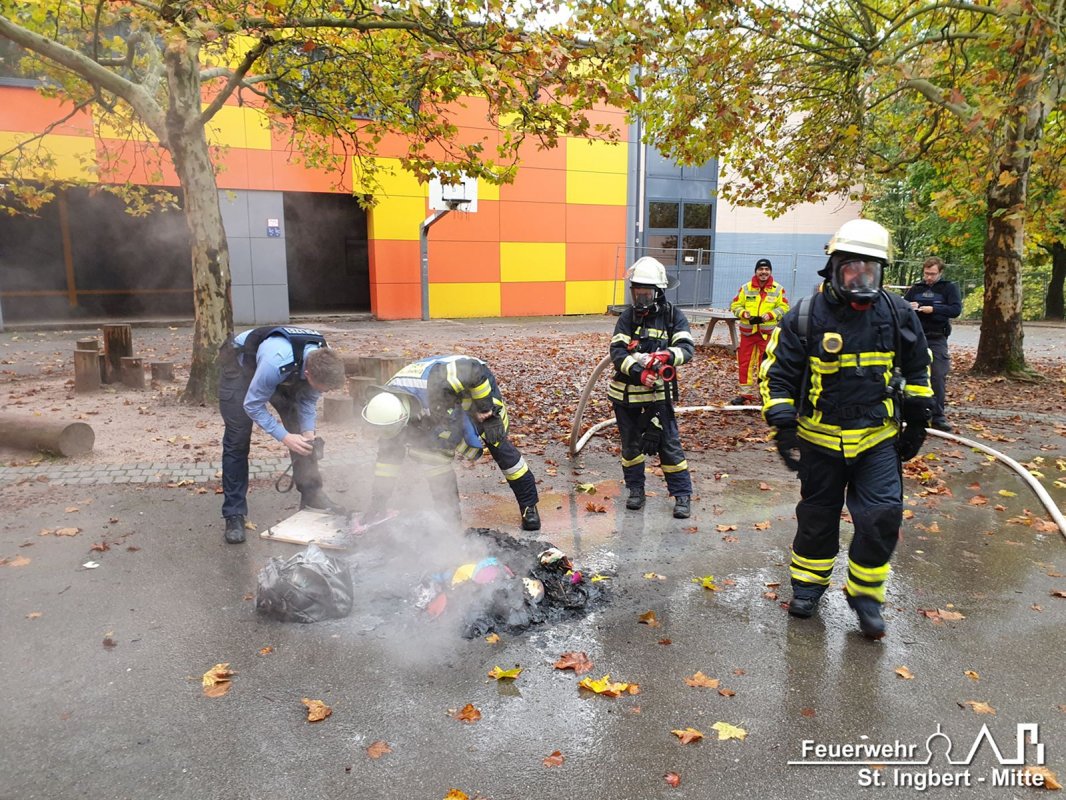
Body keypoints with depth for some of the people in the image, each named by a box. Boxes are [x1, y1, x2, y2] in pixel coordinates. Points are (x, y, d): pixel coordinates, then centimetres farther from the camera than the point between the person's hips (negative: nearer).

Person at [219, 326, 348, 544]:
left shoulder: (322, 362, -27)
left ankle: (312, 495, 12)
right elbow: (252, 405, -29)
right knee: (237, 440, -10)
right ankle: (234, 515, -2)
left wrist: (308, 432, -20)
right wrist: (284, 437, -32)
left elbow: (308, 399, -8)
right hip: (239, 362, -5)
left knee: (302, 432, 0)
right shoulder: (277, 362, -45)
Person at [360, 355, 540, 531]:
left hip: (477, 391, -5)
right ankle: (449, 517, 5)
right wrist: (378, 501, -10)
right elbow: (388, 455, -12)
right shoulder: (390, 409, -22)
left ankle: (529, 506, 13)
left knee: (500, 447, -5)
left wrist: (486, 408, -26)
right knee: (434, 457, -8)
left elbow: (475, 371, -36)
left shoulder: (435, 387, -47)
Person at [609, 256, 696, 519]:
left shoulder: (672, 315, -4)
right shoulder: (628, 316, 0)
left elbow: (686, 348, -14)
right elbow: (617, 351, -10)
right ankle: (636, 490, 29)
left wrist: (667, 355, -35)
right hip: (626, 392, 2)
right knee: (631, 444, 13)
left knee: (669, 444, 0)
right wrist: (637, 371, -26)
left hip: (658, 394, -2)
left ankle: (682, 495, 13)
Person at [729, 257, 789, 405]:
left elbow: (784, 308, 0)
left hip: (768, 332, -2)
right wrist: (743, 313, -13)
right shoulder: (746, 288, 3)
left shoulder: (778, 289, 0)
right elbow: (736, 305, 6)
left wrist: (770, 315, -17)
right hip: (748, 331, 2)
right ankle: (745, 393, 15)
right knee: (745, 362, 5)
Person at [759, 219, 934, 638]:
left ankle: (865, 595, 15)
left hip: (879, 438, 2)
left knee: (882, 516, -6)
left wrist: (916, 423, 12)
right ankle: (808, 581, 33)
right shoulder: (806, 316, -10)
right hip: (821, 438, -1)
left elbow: (917, 370, 12)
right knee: (818, 514, 12)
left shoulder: (898, 314, -1)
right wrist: (783, 427, -13)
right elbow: (777, 374, -7)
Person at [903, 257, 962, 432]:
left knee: (938, 377, -5)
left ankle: (938, 416, 0)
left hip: (937, 340, -3)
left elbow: (956, 309, -9)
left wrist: (933, 309, -19)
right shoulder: (915, 289, 13)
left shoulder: (950, 288, 3)